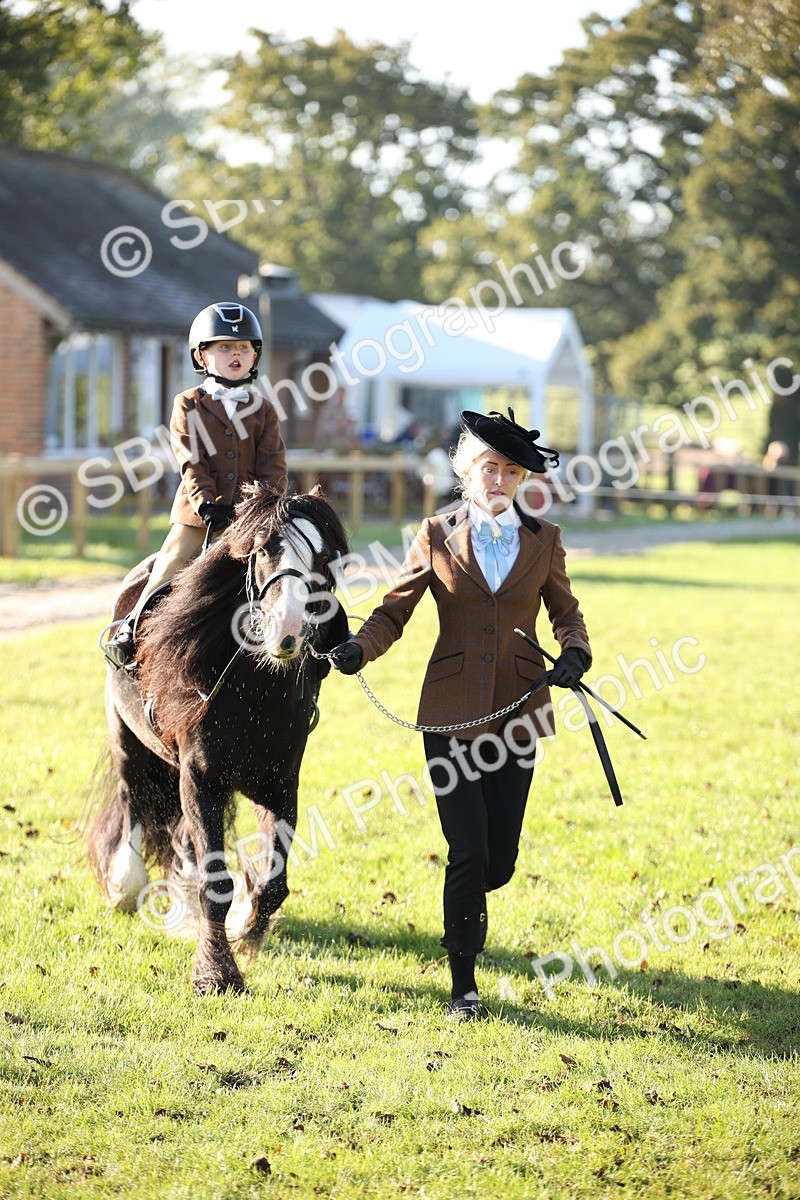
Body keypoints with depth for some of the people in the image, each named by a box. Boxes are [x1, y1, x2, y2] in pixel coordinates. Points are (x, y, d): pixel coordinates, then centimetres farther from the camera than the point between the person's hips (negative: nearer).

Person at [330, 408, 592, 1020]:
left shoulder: (544, 539, 6)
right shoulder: (437, 536, 2)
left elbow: (566, 612, 16)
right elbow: (395, 611, 3)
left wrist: (575, 654, -6)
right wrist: (359, 649, -17)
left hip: (518, 711, 2)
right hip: (452, 711, -2)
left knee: (499, 861, 5)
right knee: (469, 852, -10)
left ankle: (469, 904, 42)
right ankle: (464, 984, 6)